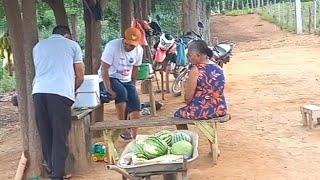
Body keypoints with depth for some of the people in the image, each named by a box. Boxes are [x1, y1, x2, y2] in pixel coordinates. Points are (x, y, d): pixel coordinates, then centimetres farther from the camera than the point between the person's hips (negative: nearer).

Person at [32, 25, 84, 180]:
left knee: (45, 134, 13)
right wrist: (72, 90, 34)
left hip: (39, 91, 4)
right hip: (60, 92, -3)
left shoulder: (38, 46, 27)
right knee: (60, 137, 1)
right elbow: (80, 76, 16)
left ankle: (51, 167, 22)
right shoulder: (72, 45, 17)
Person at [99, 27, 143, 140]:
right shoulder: (112, 46, -21)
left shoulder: (139, 50, -4)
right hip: (109, 78, -5)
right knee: (121, 92, -34)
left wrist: (132, 86, 5)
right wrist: (109, 89, -28)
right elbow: (104, 69, -22)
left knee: (135, 105, -10)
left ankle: (134, 136, 2)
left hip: (126, 80, 5)